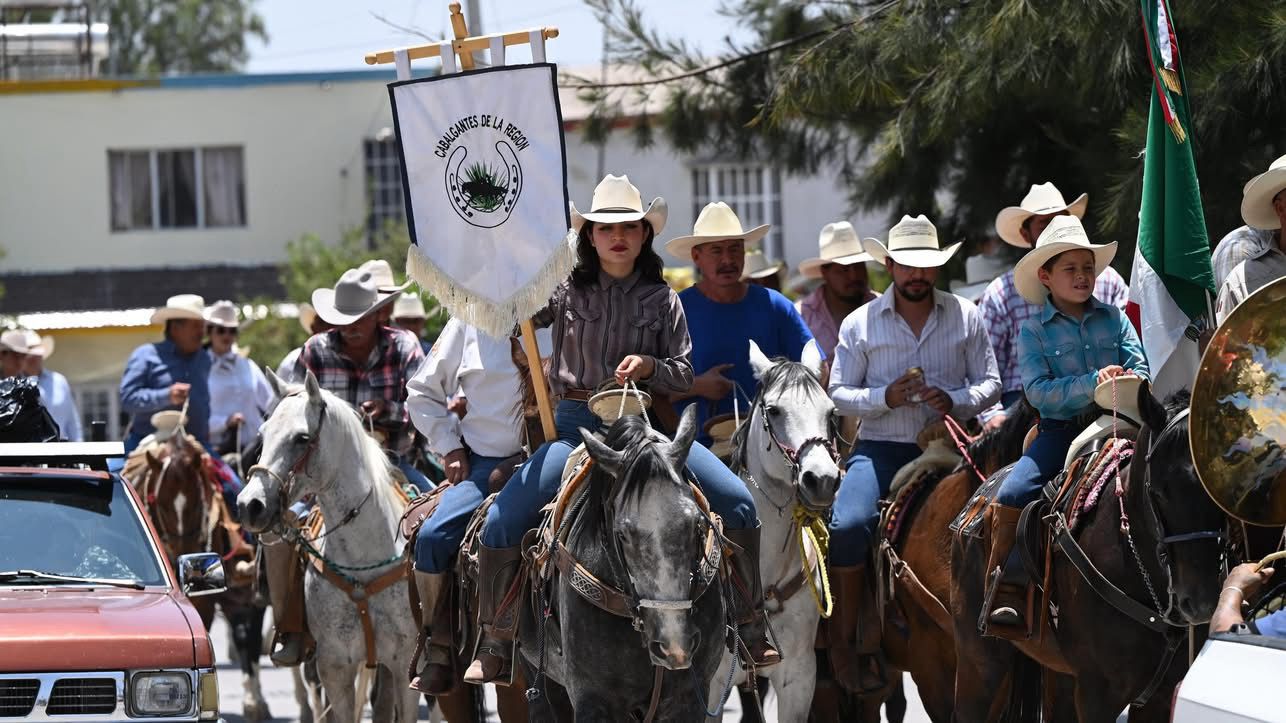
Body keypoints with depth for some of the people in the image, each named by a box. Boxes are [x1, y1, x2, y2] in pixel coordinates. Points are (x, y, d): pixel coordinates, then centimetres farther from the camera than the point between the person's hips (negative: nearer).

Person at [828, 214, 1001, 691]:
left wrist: (956, 400, -12)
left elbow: (990, 383, 9)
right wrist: (886, 397, -14)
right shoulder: (860, 324, 7)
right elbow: (839, 393, 5)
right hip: (881, 446, -1)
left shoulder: (966, 317, 10)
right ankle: (844, 639, -12)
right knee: (847, 525, -27)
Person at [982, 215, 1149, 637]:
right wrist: (1092, 383, -20)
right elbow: (1039, 391, -7)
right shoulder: (1034, 332, 4)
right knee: (1012, 497, -21)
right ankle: (1007, 592, -15)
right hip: (1060, 429, -1)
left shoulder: (1113, 318, 11)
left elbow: (1139, 367, 9)